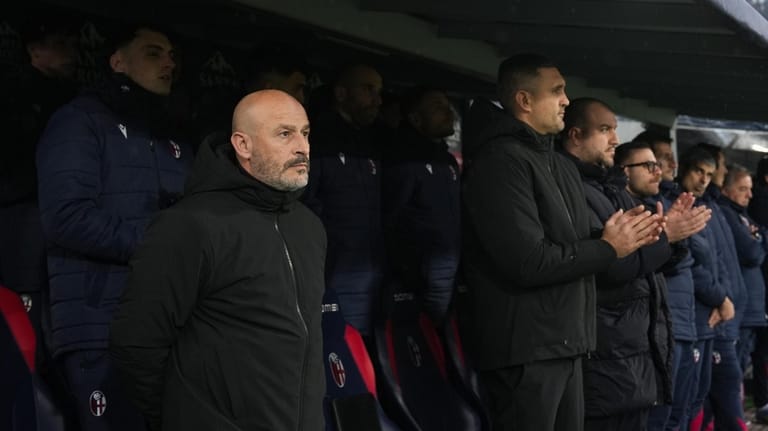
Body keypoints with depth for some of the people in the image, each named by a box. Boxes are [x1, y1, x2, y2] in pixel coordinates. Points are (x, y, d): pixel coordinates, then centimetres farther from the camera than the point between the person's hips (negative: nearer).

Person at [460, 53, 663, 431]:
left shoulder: (561, 165, 19)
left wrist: (622, 235, 2)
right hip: (525, 350, -9)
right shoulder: (501, 161, -15)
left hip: (565, 343, 10)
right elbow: (528, 262, -23)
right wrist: (608, 248, -11)